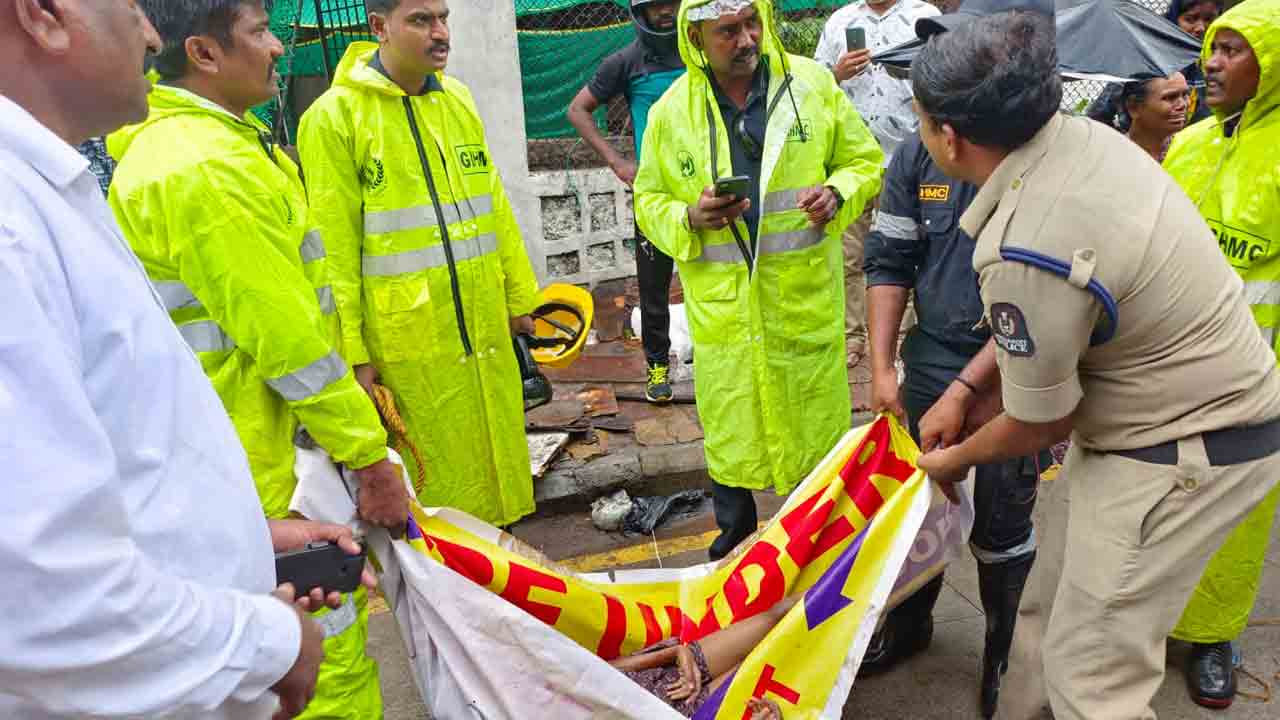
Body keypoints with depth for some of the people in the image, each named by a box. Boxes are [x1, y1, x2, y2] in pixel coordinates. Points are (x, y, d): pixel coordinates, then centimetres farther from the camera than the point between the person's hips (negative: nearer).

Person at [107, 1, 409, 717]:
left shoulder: (171, 142, 13)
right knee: (330, 660, 1)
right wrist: (372, 459, -14)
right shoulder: (210, 167, -21)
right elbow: (287, 339, -22)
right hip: (268, 472, -10)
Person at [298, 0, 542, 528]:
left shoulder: (459, 99, 9)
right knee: (440, 487, 6)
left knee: (499, 461, 16)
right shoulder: (334, 116, -9)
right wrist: (352, 352, -12)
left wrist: (519, 297, 15)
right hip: (408, 340, -5)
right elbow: (334, 246, -10)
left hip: (485, 326, 6)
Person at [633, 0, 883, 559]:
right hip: (722, 301, 1)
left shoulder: (813, 83, -2)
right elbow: (649, 202, 6)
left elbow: (865, 162, 8)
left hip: (805, 294, 0)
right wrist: (689, 218, -15)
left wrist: (837, 194, -14)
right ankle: (734, 522, 38)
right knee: (727, 418, 12)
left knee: (815, 413, 11)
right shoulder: (671, 112, -2)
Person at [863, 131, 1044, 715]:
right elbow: (889, 263, 4)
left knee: (1001, 524, 7)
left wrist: (969, 385, -19)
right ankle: (908, 622, 40)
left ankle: (1002, 649, 33)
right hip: (933, 359, 4)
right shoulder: (917, 156, -2)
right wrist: (882, 367, 0)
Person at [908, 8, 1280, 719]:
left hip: (1180, 453, -9)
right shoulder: (1080, 134, -7)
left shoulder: (1021, 253, -32)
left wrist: (954, 460, 5)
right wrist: (964, 389, 8)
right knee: (1048, 614, 21)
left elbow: (1039, 425, -15)